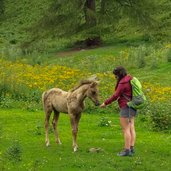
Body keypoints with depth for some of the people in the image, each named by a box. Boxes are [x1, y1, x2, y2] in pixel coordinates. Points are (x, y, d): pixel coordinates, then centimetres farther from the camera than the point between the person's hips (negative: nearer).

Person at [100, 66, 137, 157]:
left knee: (125, 129, -7)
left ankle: (127, 150, -6)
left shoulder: (123, 83, -16)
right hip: (132, 107, 10)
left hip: (126, 107, -10)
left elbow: (115, 96, -14)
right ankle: (131, 148, 8)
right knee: (131, 128, 8)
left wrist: (105, 103, -6)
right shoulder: (130, 79, 12)